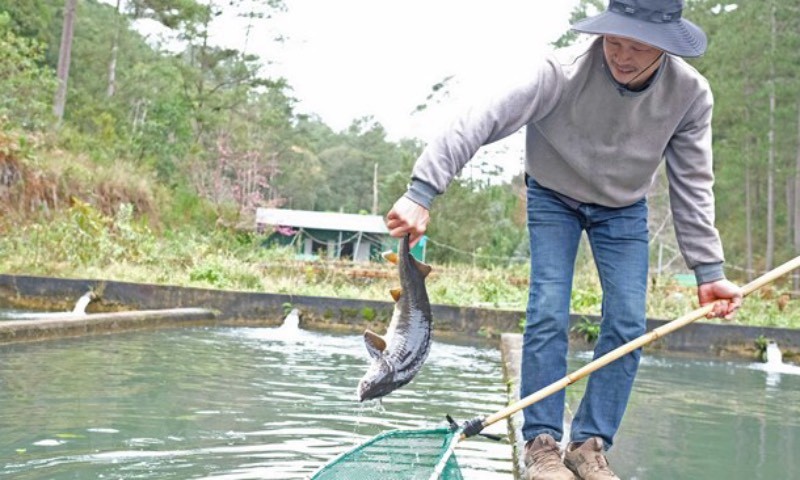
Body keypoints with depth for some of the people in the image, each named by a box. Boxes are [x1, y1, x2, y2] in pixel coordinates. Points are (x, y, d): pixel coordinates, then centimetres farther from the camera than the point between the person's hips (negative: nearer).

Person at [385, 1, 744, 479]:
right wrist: (421, 194, -48)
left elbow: (693, 187, -13)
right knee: (548, 316, -11)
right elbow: (481, 122, -40)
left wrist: (709, 270, -15)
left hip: (625, 210, 3)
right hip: (553, 199, -2)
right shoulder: (562, 73, -35)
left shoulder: (690, 94, -25)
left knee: (627, 326, -5)